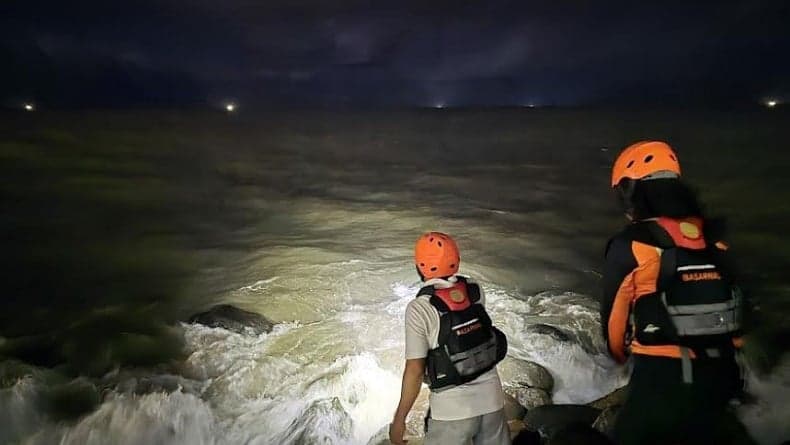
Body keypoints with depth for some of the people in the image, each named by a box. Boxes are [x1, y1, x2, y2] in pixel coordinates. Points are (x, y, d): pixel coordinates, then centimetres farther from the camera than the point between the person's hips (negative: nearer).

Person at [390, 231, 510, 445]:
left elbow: (415, 370, -17)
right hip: (492, 399, 5)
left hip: (452, 409, -4)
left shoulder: (419, 308, -19)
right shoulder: (475, 290, -5)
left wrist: (399, 418, -6)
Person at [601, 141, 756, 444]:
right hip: (722, 373, 6)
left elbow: (614, 313, -2)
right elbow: (732, 303, 14)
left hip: (662, 375, -6)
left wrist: (620, 354, 18)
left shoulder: (630, 245, -12)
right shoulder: (715, 240, 5)